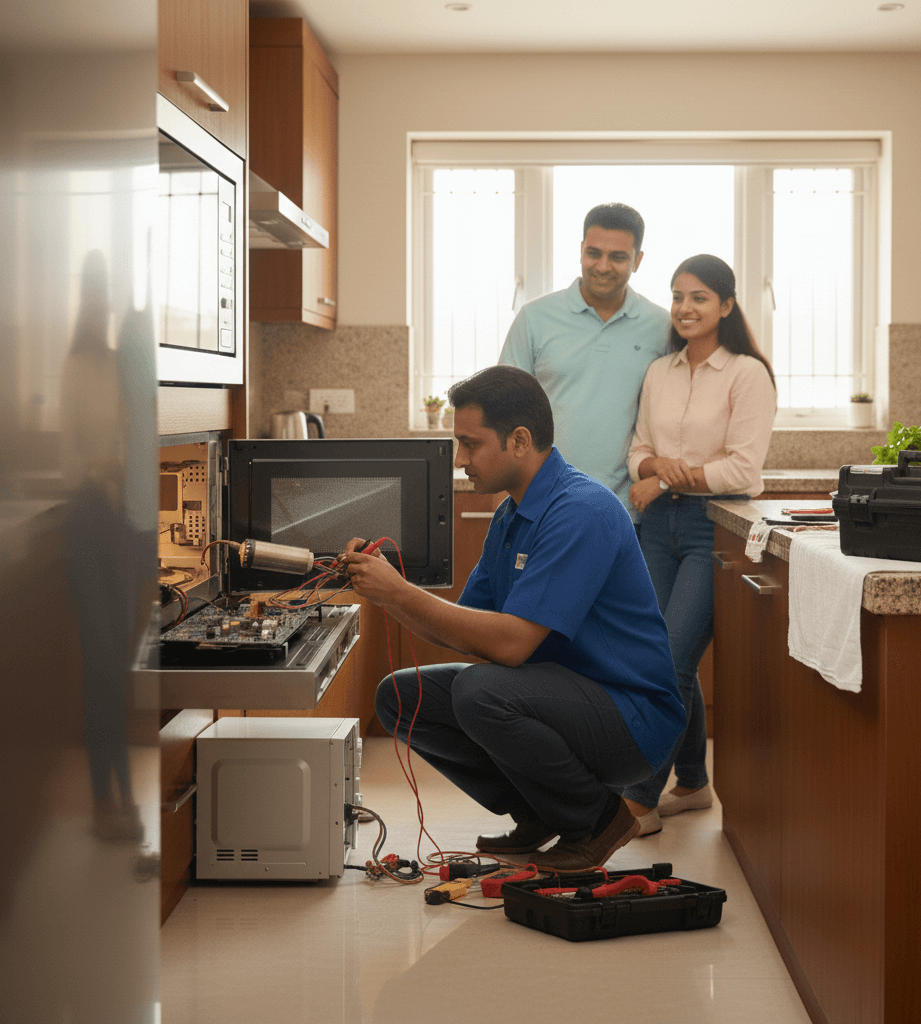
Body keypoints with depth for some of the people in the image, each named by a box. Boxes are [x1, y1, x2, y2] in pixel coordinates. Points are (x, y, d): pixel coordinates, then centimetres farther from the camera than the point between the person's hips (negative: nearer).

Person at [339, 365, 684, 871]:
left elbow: (510, 642, -28)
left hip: (633, 719, -9)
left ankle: (596, 819, -8)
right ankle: (540, 815, 11)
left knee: (481, 691, -33)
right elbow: (463, 632, 10)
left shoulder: (580, 511, -22)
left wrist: (401, 592, -22)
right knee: (401, 696, 1)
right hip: (560, 694, 9)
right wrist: (385, 590, -4)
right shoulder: (511, 515, 10)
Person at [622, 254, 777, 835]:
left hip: (717, 525, -6)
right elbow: (638, 453, 14)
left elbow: (743, 468, -13)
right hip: (662, 525, 6)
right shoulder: (659, 374, 12)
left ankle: (640, 801, -6)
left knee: (672, 660, -13)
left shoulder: (747, 374, -7)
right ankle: (692, 783, 24)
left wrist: (667, 479, -10)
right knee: (672, 663, 8)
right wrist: (655, 464, -9)